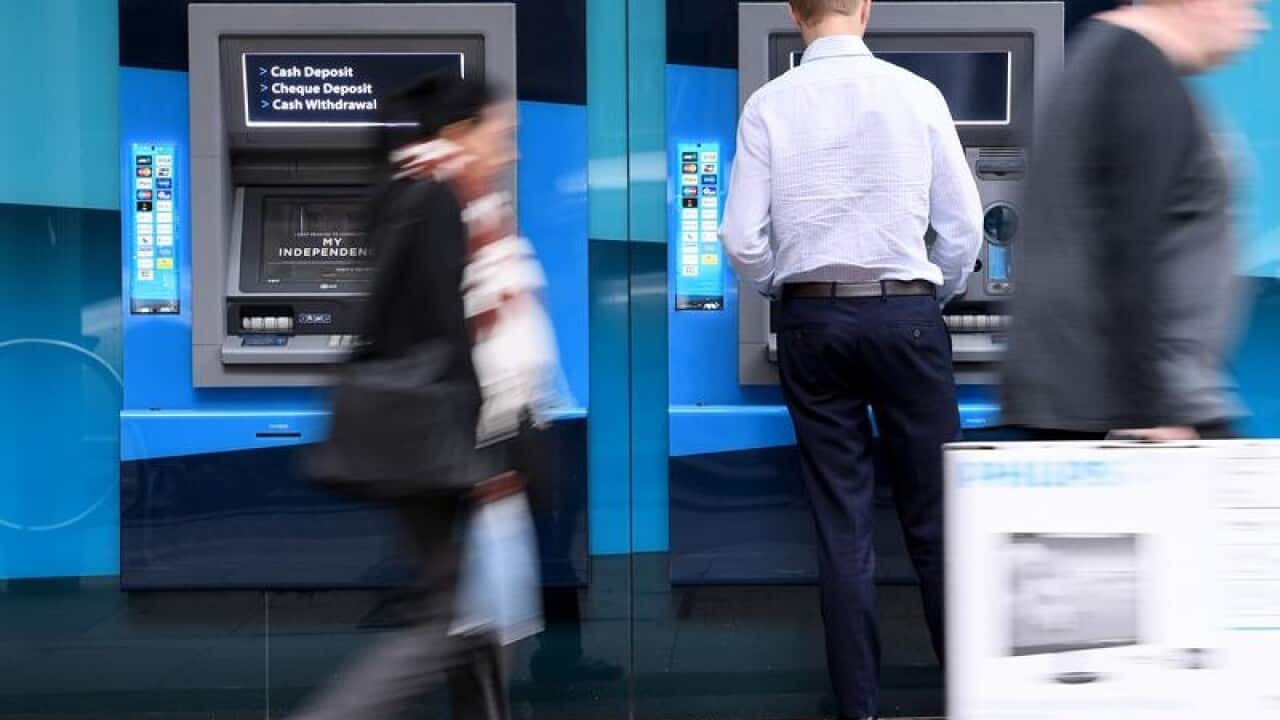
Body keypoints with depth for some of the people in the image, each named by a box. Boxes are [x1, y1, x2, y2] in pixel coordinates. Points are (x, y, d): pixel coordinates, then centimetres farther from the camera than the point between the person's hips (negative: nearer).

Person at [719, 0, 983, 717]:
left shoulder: (768, 105, -2)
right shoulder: (917, 93, -3)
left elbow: (743, 240, -4)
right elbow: (964, 226, -1)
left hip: (812, 318, 1)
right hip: (906, 314, -1)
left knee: (841, 522, 7)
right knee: (935, 517, 8)